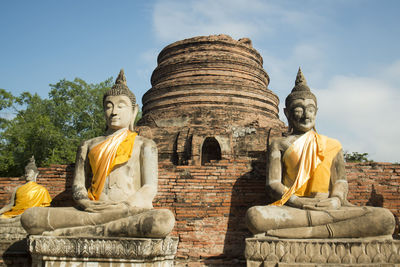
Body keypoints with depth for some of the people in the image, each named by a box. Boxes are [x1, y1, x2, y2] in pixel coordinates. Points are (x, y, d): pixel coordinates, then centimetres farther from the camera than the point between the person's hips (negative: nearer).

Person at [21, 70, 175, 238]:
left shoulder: (144, 145, 17)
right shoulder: (89, 145, 25)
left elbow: (149, 189, 4)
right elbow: (77, 186, 17)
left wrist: (124, 206, -16)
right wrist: (86, 202, -8)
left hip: (129, 213, -1)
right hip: (92, 211, 2)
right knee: (30, 217, -22)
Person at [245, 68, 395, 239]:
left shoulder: (332, 145, 26)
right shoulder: (279, 144, 18)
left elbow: (341, 180, 13)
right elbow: (273, 183, 5)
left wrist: (336, 200, -12)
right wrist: (297, 201, -16)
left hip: (329, 207, 3)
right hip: (292, 209, -2)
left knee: (386, 219, -28)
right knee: (254, 216, -37)